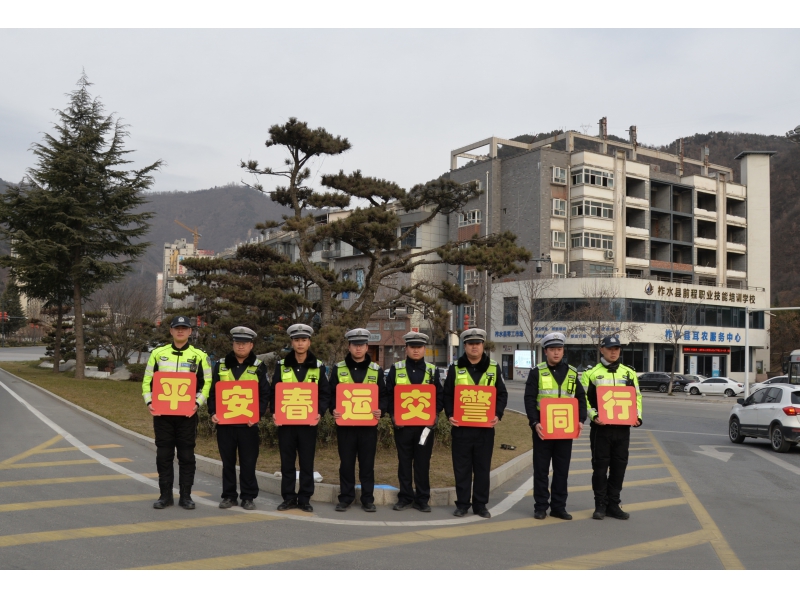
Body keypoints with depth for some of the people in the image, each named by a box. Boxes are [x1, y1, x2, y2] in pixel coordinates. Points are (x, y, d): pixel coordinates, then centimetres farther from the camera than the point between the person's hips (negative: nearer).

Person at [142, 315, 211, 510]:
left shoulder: (199, 356, 3)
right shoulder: (158, 353, 7)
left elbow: (207, 382, 3)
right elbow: (147, 380, 10)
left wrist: (197, 403, -11)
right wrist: (149, 402, -4)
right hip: (161, 412, 1)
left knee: (187, 455, 4)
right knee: (163, 455, 6)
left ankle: (185, 496, 13)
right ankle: (165, 495, 16)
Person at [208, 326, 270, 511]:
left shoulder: (259, 367, 3)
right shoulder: (221, 365, 8)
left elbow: (264, 395, 1)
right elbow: (213, 392, 8)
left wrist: (258, 414, -13)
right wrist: (213, 412, -5)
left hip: (248, 423, -2)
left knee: (248, 461, 3)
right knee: (227, 461, 9)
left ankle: (248, 497, 13)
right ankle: (229, 496, 19)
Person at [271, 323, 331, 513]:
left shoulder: (318, 367, 5)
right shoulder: (281, 365, 6)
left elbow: (325, 394, 4)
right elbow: (274, 392, 7)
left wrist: (319, 413, -11)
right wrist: (274, 412, -8)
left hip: (309, 422, -1)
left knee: (307, 462, 4)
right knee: (287, 462, 6)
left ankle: (305, 499, 13)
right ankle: (288, 498, 16)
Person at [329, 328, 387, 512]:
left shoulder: (376, 370, 6)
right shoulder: (338, 369, 5)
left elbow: (383, 395, 7)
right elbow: (331, 394, 6)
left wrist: (381, 410, -12)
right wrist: (333, 409, -13)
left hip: (369, 424, 0)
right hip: (345, 424, 0)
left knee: (367, 463, 6)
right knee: (346, 463, 5)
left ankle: (368, 499, 15)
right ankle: (345, 497, 16)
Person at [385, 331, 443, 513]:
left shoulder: (432, 370, 6)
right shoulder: (396, 369, 3)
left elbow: (439, 396, 7)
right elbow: (388, 394, 3)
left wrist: (434, 414, -9)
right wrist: (393, 415, -9)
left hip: (425, 424, 0)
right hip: (402, 424, 0)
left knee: (423, 463, 5)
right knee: (404, 462, 8)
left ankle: (422, 499, 15)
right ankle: (405, 497, 18)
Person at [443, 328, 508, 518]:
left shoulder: (493, 368, 6)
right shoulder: (455, 368, 3)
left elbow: (502, 394, 7)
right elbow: (447, 394, 3)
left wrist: (498, 414, -9)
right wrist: (450, 414, -12)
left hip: (485, 426, 1)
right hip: (461, 425, -1)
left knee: (483, 467, 7)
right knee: (461, 467, 5)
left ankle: (480, 505, 17)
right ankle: (462, 504, 15)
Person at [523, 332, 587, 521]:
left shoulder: (572, 372, 9)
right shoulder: (537, 372, -1)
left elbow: (581, 398, 11)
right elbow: (529, 399, -6)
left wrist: (580, 420, -4)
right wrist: (535, 423, -16)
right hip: (543, 428, -3)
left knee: (562, 469, 8)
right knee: (541, 469, 3)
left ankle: (559, 507, 17)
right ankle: (540, 506, 12)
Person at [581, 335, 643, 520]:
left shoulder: (629, 373, 11)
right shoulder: (592, 373, 0)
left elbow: (637, 397, 14)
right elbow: (585, 399, -2)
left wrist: (638, 417, -1)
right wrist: (594, 416, -17)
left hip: (622, 427, 3)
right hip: (601, 428, -3)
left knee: (619, 466, 8)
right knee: (600, 467, 2)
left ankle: (613, 504, 19)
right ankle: (600, 505, 11)